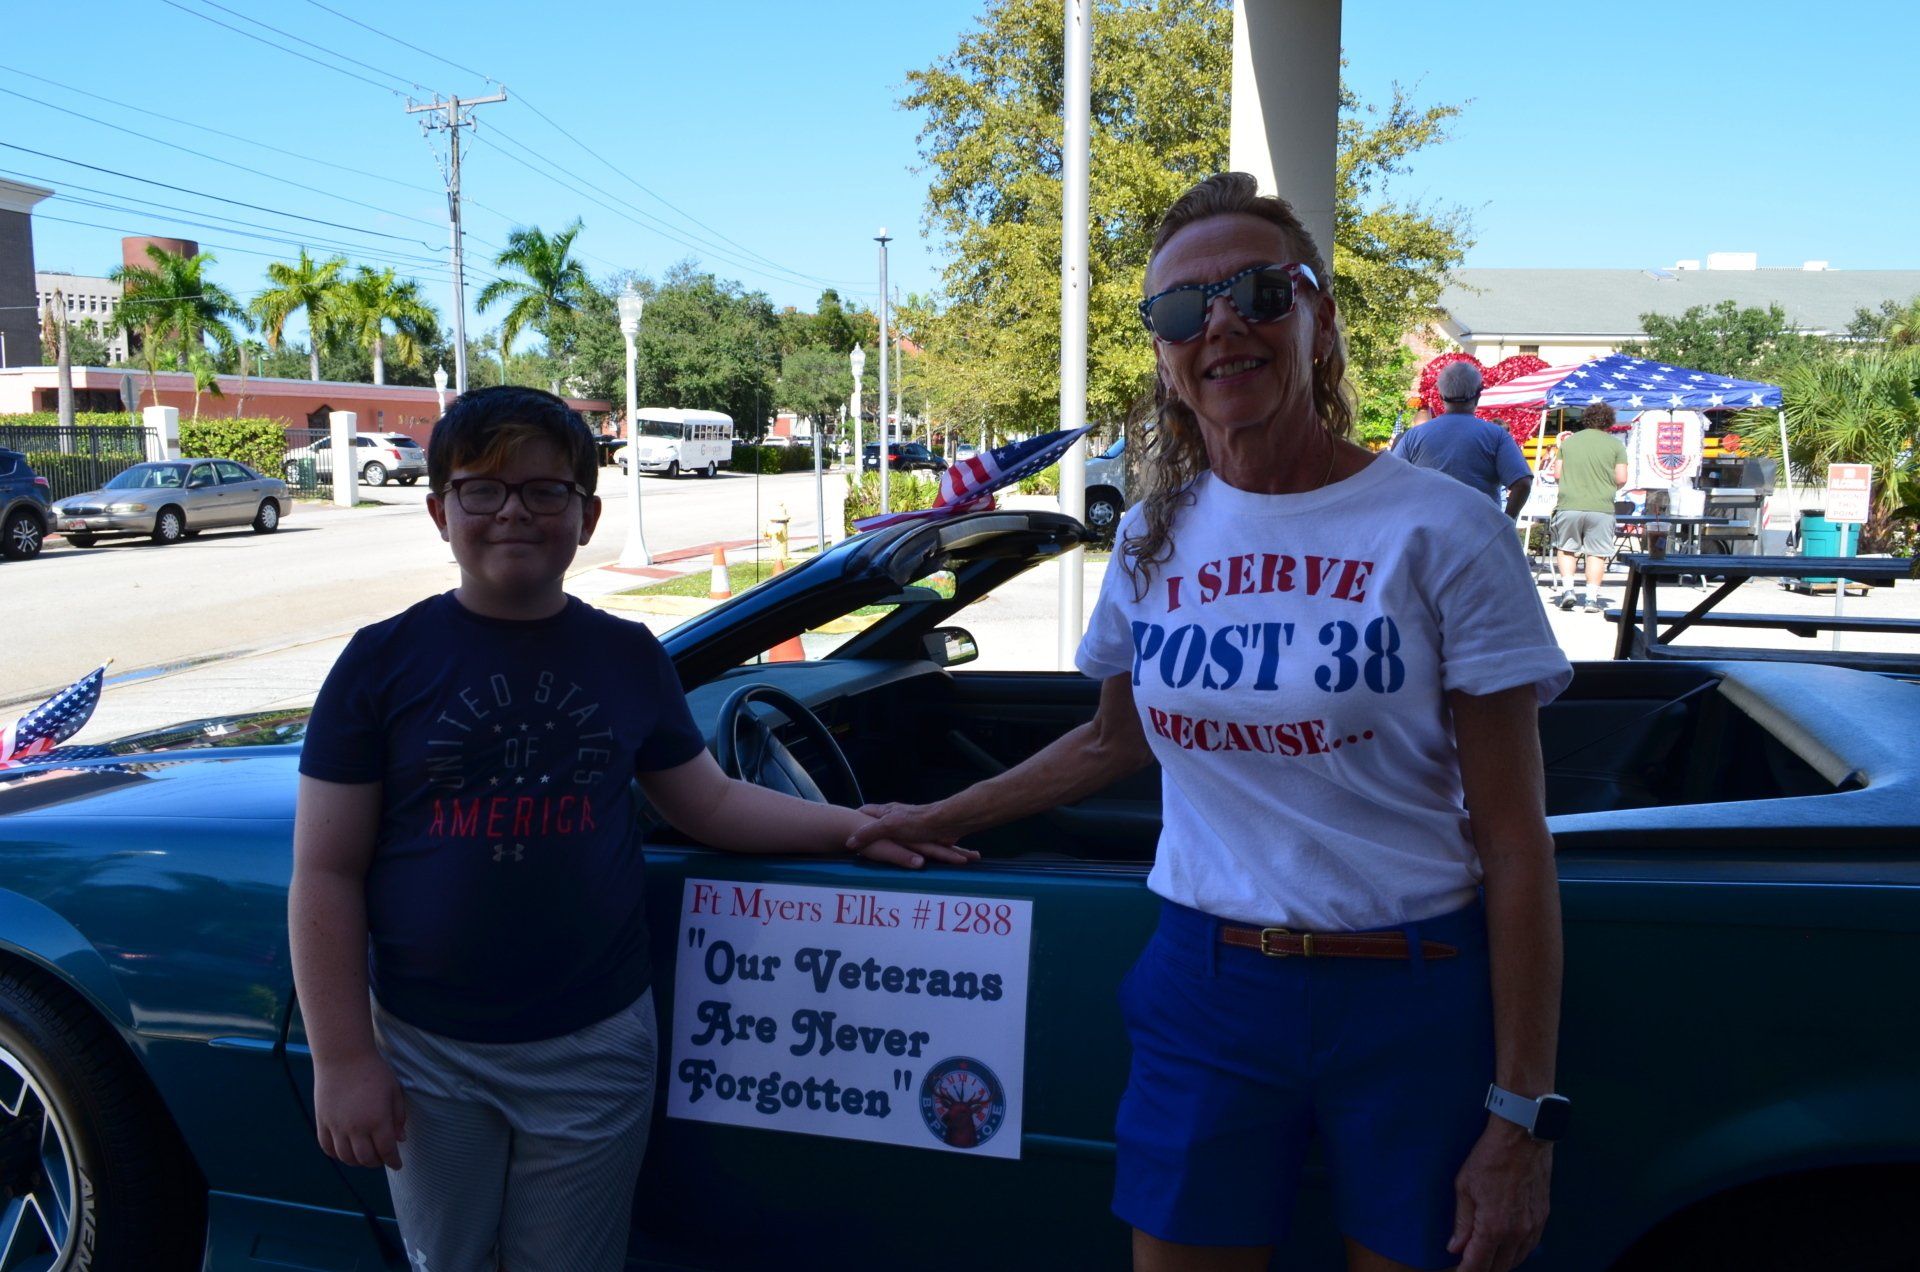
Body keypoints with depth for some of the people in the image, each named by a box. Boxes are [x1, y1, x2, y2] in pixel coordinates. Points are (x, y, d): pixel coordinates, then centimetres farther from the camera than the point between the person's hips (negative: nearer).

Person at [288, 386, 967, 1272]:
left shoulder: (628, 658, 2)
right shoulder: (384, 661, -5)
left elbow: (710, 805, 11)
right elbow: (326, 875, -5)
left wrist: (854, 826, 0)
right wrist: (342, 1058, -8)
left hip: (595, 1047, 1)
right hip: (428, 1052, -1)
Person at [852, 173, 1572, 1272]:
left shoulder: (1442, 531, -9)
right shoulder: (1155, 539, 3)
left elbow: (1515, 844, -9)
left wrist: (1522, 1119, -10)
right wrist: (945, 817, 20)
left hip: (1415, 1010, -3)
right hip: (1206, 994, 3)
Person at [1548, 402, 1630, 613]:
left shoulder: (1568, 441, 8)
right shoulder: (1615, 444, 3)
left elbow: (1558, 474, 10)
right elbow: (1621, 479, -1)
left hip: (1569, 505, 1)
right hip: (1601, 507, -1)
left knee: (1566, 548, 17)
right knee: (1596, 553, 5)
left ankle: (1568, 588, 5)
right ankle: (1592, 597, 2)